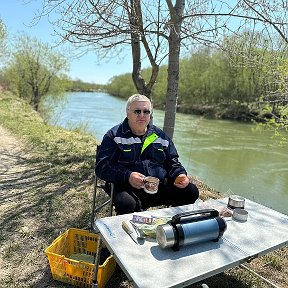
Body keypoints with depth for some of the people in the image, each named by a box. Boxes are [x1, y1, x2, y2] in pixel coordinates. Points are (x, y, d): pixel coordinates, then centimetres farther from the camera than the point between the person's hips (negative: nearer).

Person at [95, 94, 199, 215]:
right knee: (126, 204, -37)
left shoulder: (160, 135, 15)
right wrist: (127, 176, -24)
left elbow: (172, 162, 23)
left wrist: (180, 175, 0)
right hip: (128, 188, -4)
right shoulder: (114, 136, 0)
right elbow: (102, 166, -8)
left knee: (191, 191, -9)